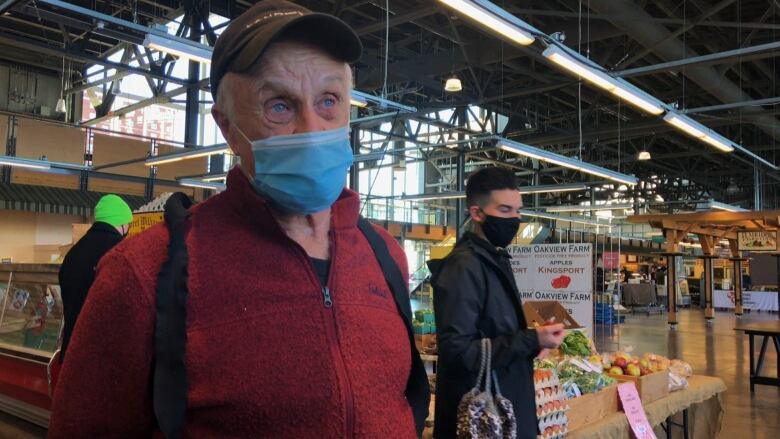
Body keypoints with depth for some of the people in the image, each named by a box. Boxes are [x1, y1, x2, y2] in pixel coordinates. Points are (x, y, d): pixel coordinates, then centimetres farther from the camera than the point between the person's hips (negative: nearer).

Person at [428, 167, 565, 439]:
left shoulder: (496, 261, 11)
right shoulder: (464, 267, -20)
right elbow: (457, 350, -25)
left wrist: (532, 340, 4)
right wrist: (531, 341, -23)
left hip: (506, 408, 9)